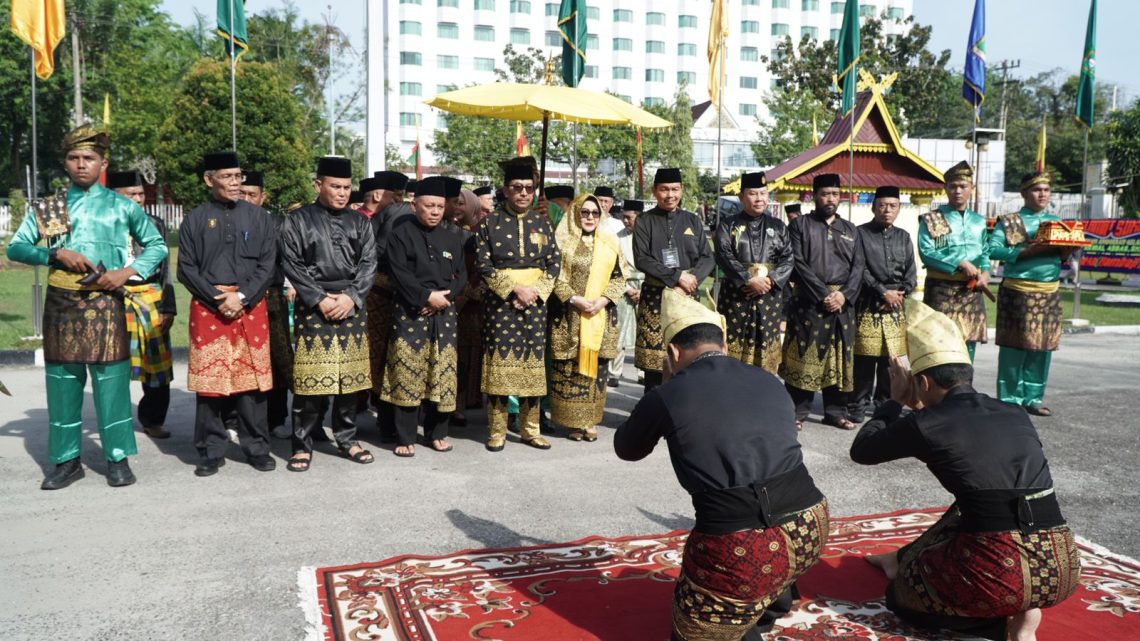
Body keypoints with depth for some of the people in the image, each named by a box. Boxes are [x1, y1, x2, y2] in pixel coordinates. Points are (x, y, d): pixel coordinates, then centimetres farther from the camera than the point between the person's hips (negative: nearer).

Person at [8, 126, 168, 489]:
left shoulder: (122, 206, 4)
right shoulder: (48, 208, 9)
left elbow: (157, 246, 8)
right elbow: (15, 247, 4)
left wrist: (127, 272, -8)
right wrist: (57, 253, -13)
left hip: (105, 304, -2)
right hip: (61, 304, 3)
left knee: (111, 381, -1)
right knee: (62, 381, 6)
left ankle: (118, 459, 8)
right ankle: (66, 460, 16)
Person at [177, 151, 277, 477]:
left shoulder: (259, 217, 8)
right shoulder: (195, 220, 6)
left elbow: (267, 264, 2)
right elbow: (186, 268, 2)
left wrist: (242, 297, -10)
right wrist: (218, 300, -10)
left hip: (251, 306, 0)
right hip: (208, 308, 0)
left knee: (252, 376, 2)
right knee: (208, 378, 1)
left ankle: (257, 447, 13)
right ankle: (211, 452, 12)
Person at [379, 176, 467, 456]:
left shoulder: (453, 238, 14)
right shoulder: (401, 235, 1)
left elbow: (461, 275, 9)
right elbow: (399, 274, -8)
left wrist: (444, 298, -8)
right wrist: (428, 296, -15)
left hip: (444, 315, 4)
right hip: (410, 315, -3)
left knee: (440, 376, 6)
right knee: (408, 375, -3)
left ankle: (437, 433, 19)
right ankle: (405, 438, 6)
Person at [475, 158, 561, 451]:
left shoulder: (542, 222, 10)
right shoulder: (490, 221, 1)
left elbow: (555, 262, 8)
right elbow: (483, 263, -6)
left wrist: (536, 290, -7)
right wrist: (514, 289, -13)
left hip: (535, 300, 3)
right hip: (499, 301, -3)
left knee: (533, 361, 6)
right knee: (499, 360, -3)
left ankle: (530, 428, 17)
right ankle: (497, 430, 8)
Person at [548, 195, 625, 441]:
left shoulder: (609, 243, 12)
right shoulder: (563, 241, 2)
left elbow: (618, 278, 9)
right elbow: (555, 277, -3)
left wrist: (603, 300, -7)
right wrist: (574, 298, -15)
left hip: (602, 316, 3)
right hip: (569, 317, -3)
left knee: (596, 365, 2)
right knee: (569, 367, -3)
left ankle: (591, 421, 10)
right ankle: (573, 421, 5)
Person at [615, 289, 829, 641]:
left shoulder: (667, 395, -2)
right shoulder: (768, 380, 12)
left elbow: (626, 449, 17)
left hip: (743, 552, -5)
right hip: (811, 529, 5)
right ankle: (773, 601, 33)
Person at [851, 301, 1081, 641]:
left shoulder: (926, 424, -5)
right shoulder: (1016, 415, 11)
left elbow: (861, 450, 13)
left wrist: (895, 401, 22)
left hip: (1002, 575, -6)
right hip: (1063, 569, 7)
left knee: (903, 592, 22)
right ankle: (908, 557, 41)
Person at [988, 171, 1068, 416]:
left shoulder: (1056, 222, 16)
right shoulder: (1008, 222, 0)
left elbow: (1061, 255, 17)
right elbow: (993, 249, -13)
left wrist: (1064, 253, -6)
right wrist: (1027, 251, -22)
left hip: (1050, 292, 5)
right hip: (1018, 291, -5)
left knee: (1043, 345, 6)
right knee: (1015, 345, -4)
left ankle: (1033, 397, 15)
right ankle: (1011, 399, 4)